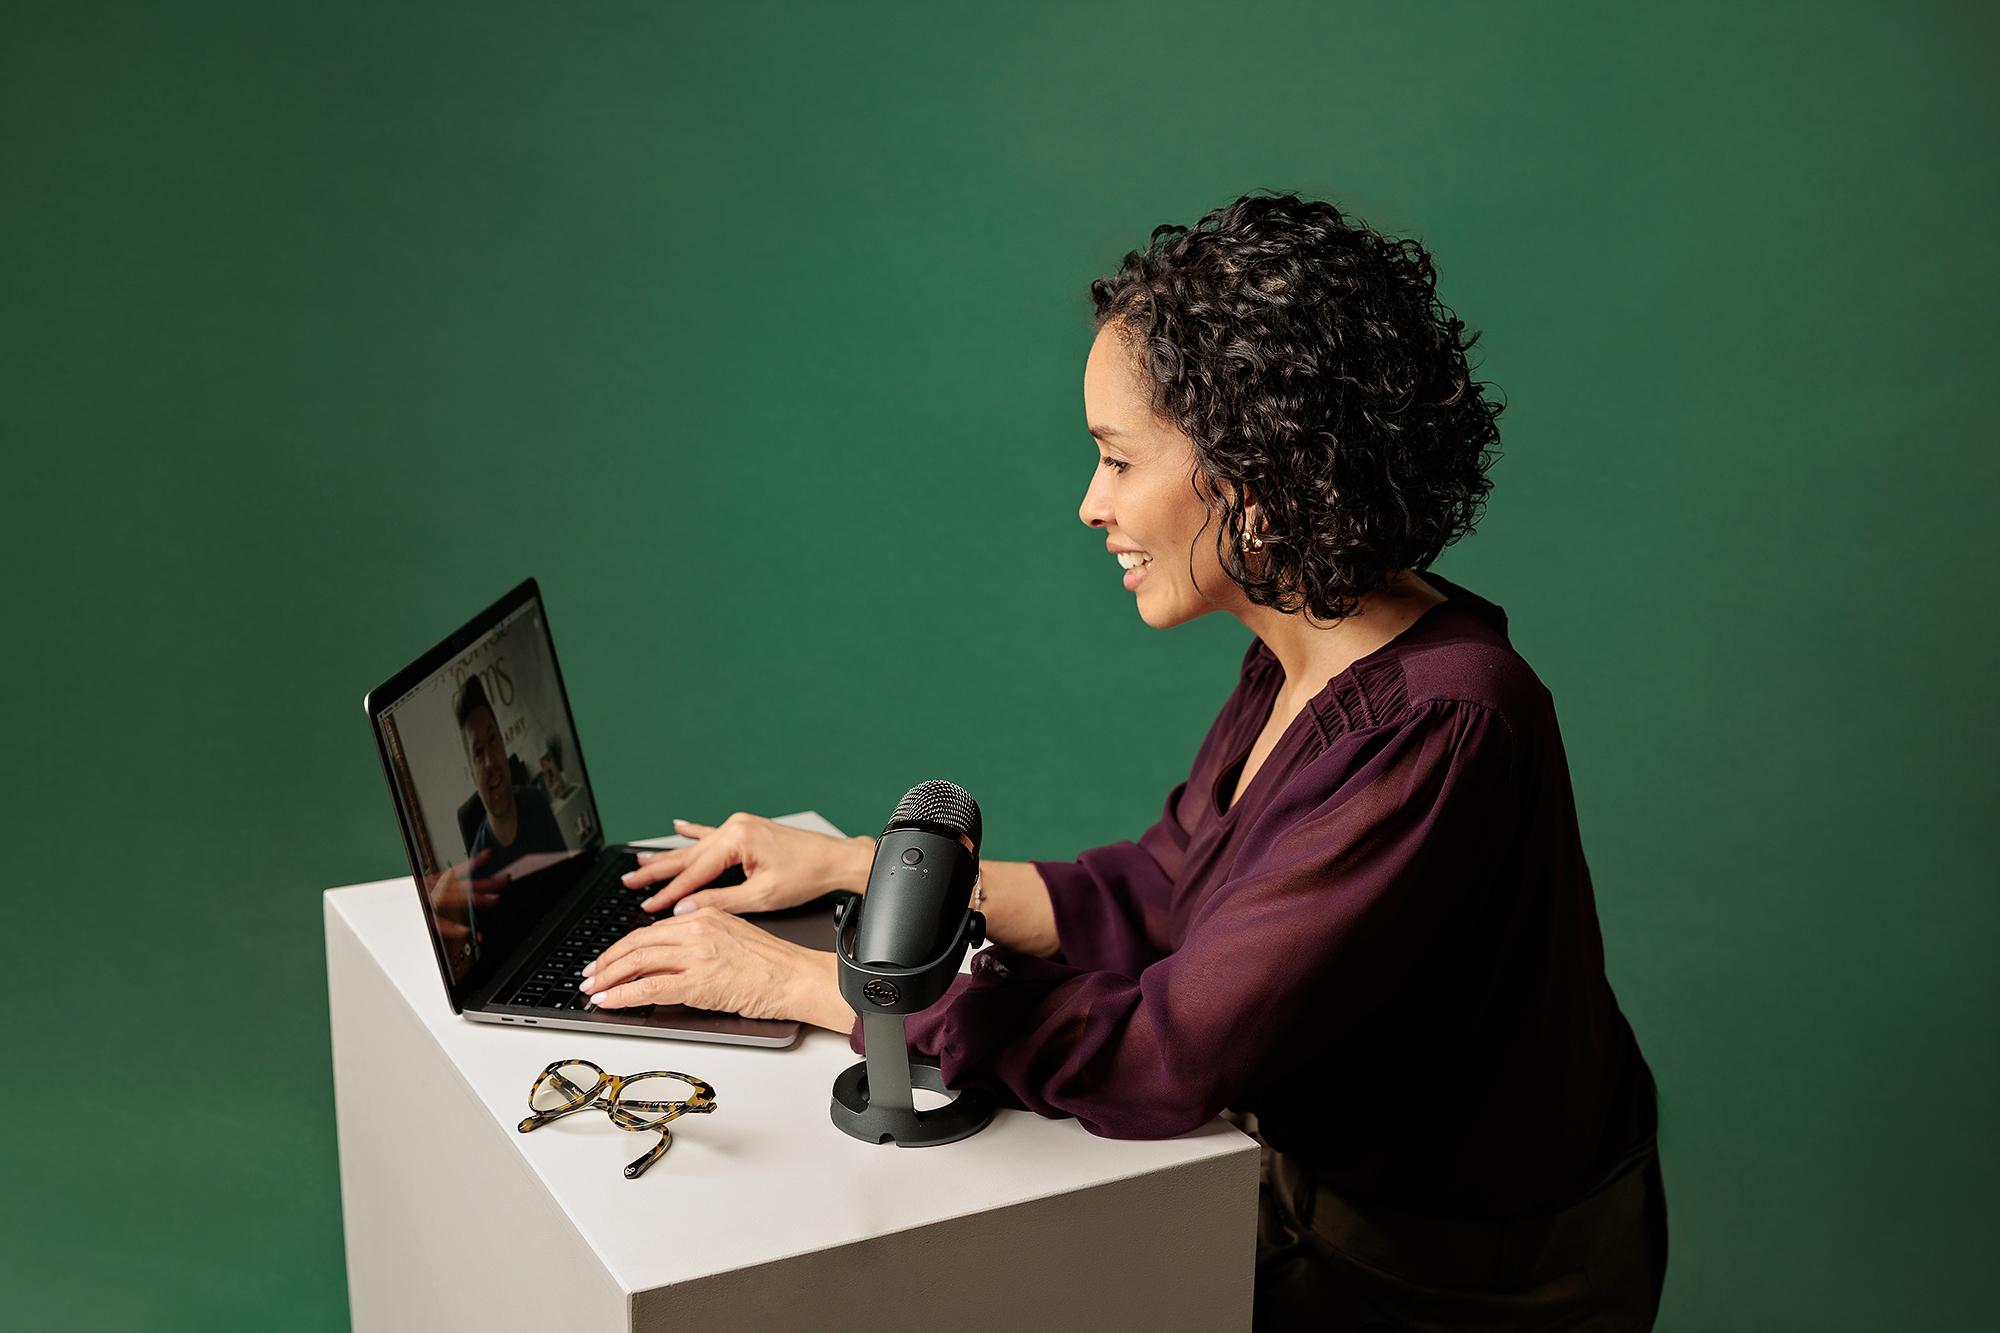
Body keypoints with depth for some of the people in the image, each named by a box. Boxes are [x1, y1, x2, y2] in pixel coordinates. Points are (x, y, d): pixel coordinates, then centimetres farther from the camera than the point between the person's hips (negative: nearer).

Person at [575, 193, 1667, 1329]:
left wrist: (801, 979, -23)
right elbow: (1158, 896, 6)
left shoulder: (1436, 738, -31)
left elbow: (1172, 1052, -31)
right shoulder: (1308, 657, -3)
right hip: (1314, 1190, 7)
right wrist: (851, 866, 4)